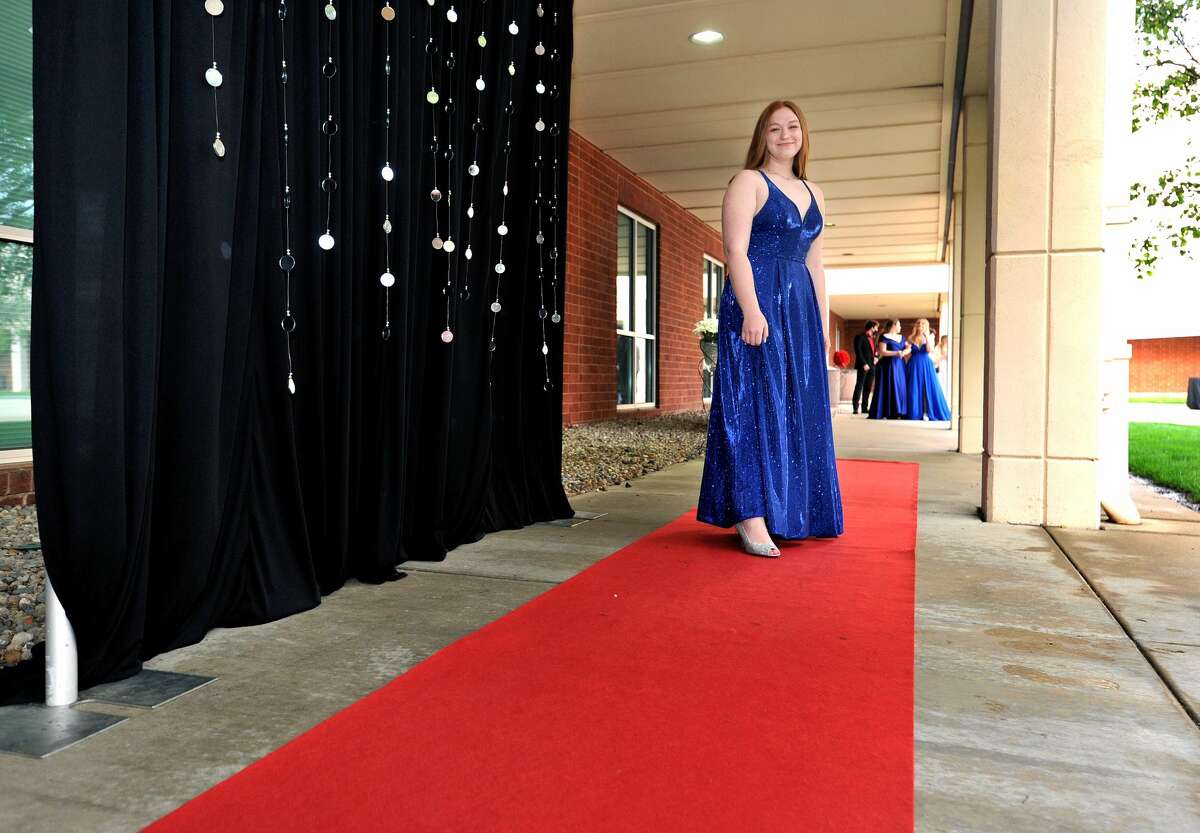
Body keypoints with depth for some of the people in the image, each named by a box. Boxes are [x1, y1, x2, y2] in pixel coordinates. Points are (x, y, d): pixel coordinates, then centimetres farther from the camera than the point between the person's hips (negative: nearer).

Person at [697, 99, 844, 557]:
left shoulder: (812, 193, 20)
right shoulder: (748, 182, 0)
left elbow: (814, 264, 21)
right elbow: (736, 252, -11)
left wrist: (822, 324, 15)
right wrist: (751, 310, -23)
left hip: (800, 308, 7)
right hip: (756, 302, -7)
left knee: (799, 409, 7)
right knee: (755, 403, -10)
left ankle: (788, 511, 15)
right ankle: (751, 515, -9)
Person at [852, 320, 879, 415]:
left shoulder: (872, 339, 20)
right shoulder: (860, 337, -4)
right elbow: (858, 351, -12)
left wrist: (875, 357, 6)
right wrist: (864, 364, -17)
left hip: (871, 366, 8)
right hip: (863, 366, -7)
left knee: (868, 388, 6)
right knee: (859, 386, -8)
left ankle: (864, 407, 9)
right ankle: (855, 408, -9)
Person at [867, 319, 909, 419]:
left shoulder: (901, 337, 16)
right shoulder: (884, 337, -5)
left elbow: (908, 348, 10)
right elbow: (882, 352, -12)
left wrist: (904, 352, -12)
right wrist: (896, 353, -21)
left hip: (900, 366, 7)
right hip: (888, 365, -7)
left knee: (900, 387, 1)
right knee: (888, 387, -6)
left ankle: (898, 412, 3)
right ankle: (888, 412, -4)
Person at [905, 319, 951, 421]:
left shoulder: (930, 337, 5)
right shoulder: (911, 337, 7)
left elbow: (929, 350, -11)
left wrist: (926, 337, -15)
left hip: (926, 365, -1)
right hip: (913, 365, 1)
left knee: (929, 388, -4)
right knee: (914, 389, 0)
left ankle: (931, 413, -1)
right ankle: (915, 413, 3)